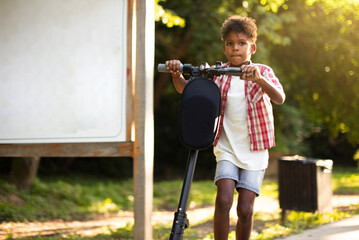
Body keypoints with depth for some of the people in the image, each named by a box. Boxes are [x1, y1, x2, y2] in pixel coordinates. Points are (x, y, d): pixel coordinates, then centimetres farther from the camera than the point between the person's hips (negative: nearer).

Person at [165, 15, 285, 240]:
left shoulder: (263, 72, -3)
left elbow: (279, 98, -21)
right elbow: (186, 89, -5)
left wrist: (259, 79, -40)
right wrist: (177, 73, -27)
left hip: (255, 151, -1)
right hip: (227, 148, 1)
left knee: (245, 209, -3)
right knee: (223, 200, -18)